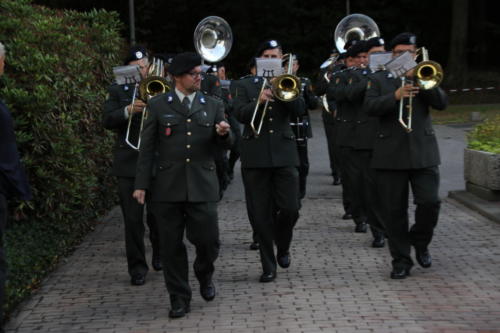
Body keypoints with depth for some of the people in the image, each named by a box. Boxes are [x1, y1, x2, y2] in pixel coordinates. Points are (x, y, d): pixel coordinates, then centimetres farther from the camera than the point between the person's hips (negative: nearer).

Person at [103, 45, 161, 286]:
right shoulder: (117, 91, 8)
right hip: (129, 164, -1)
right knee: (133, 219, -2)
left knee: (157, 216, 7)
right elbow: (107, 120, -5)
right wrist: (128, 111, -22)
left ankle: (160, 254, 31)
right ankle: (137, 268, 5)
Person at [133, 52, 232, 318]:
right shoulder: (158, 105, 4)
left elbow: (225, 144, 8)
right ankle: (179, 298, 15)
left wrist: (224, 134, -16)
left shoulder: (213, 106, 9)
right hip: (167, 186, -1)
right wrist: (141, 184, -2)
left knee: (208, 241, -3)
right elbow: (147, 147, 4)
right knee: (171, 246, 2)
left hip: (202, 185, 1)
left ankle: (204, 275, 29)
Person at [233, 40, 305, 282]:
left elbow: (299, 109, -3)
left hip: (284, 154, 1)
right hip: (255, 157, 0)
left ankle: (283, 247, 23)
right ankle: (268, 266, 9)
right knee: (261, 215, 0)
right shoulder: (245, 86, 10)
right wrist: (258, 102, -21)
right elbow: (239, 114, -5)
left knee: (290, 209, -6)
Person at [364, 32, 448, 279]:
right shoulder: (378, 80, 10)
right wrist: (396, 96, -22)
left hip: (423, 152, 1)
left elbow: (441, 103, -2)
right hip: (390, 154, -1)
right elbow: (370, 107, -7)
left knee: (429, 202, -9)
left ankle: (420, 242, 18)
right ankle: (401, 261, 9)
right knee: (394, 211, 0)